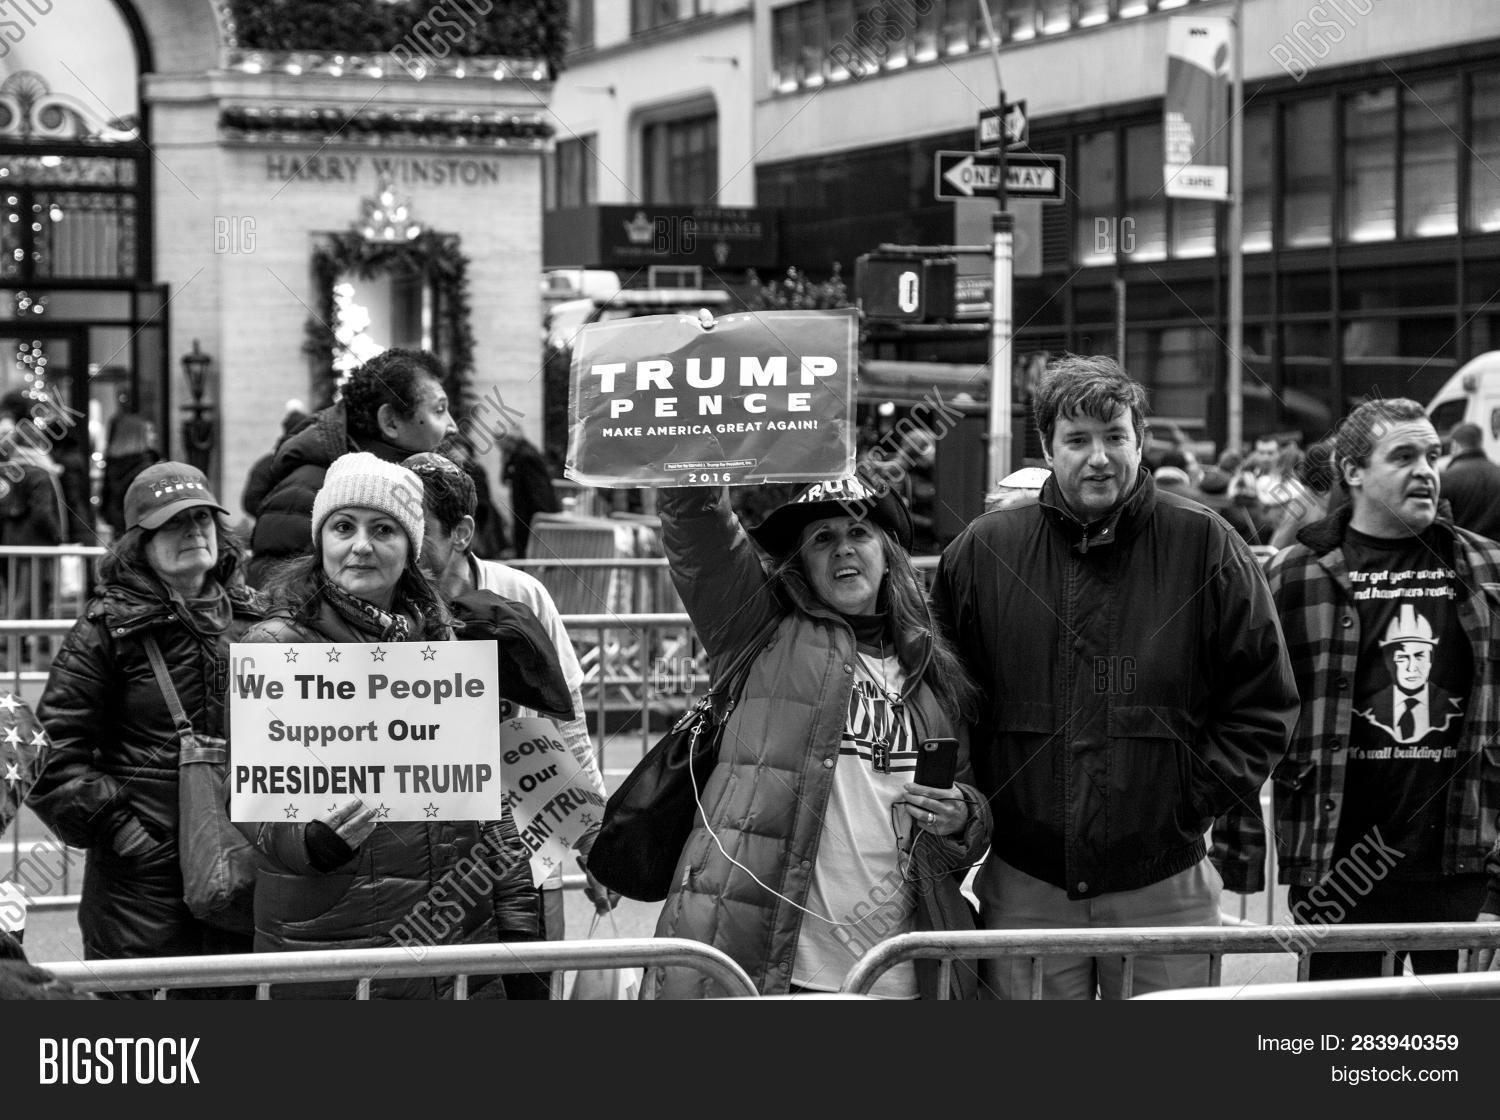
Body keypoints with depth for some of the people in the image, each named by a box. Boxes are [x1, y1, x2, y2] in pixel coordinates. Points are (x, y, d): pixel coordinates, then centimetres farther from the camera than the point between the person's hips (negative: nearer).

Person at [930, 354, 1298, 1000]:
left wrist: (1196, 799, -5)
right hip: (1023, 889, 1)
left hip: (1165, 887, -1)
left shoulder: (1203, 546, -1)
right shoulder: (983, 553, 2)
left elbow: (1263, 704, 3)